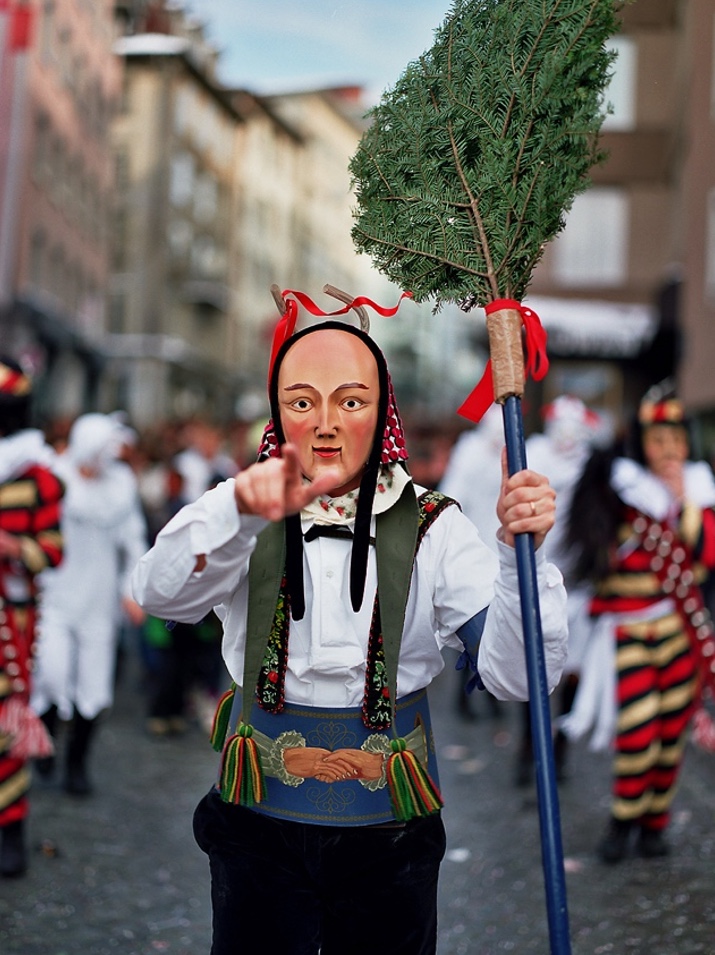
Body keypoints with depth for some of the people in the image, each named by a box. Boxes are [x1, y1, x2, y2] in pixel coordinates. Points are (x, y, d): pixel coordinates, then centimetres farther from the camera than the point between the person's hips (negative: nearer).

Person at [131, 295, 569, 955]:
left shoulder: (433, 529, -6)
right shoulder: (250, 521, -4)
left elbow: (516, 674, -15)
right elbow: (160, 593, -24)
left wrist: (522, 552, -32)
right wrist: (236, 508, -41)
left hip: (389, 834, 0)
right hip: (259, 831, 1)